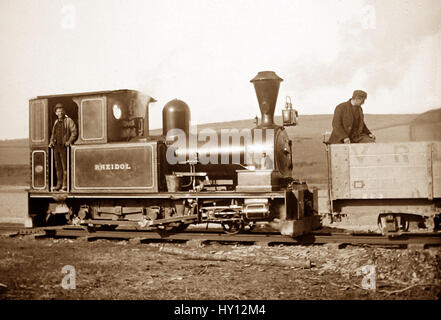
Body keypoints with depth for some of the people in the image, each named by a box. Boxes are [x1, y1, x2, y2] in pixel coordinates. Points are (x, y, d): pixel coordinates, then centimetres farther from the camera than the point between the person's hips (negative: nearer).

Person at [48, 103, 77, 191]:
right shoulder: (56, 122, 18)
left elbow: (74, 132, -7)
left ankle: (65, 184, -4)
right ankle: (59, 184, 11)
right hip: (56, 147, 6)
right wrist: (51, 142, 10)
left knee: (65, 166, -6)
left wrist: (69, 142, -17)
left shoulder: (69, 121, -1)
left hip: (64, 147, -6)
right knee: (58, 166, 7)